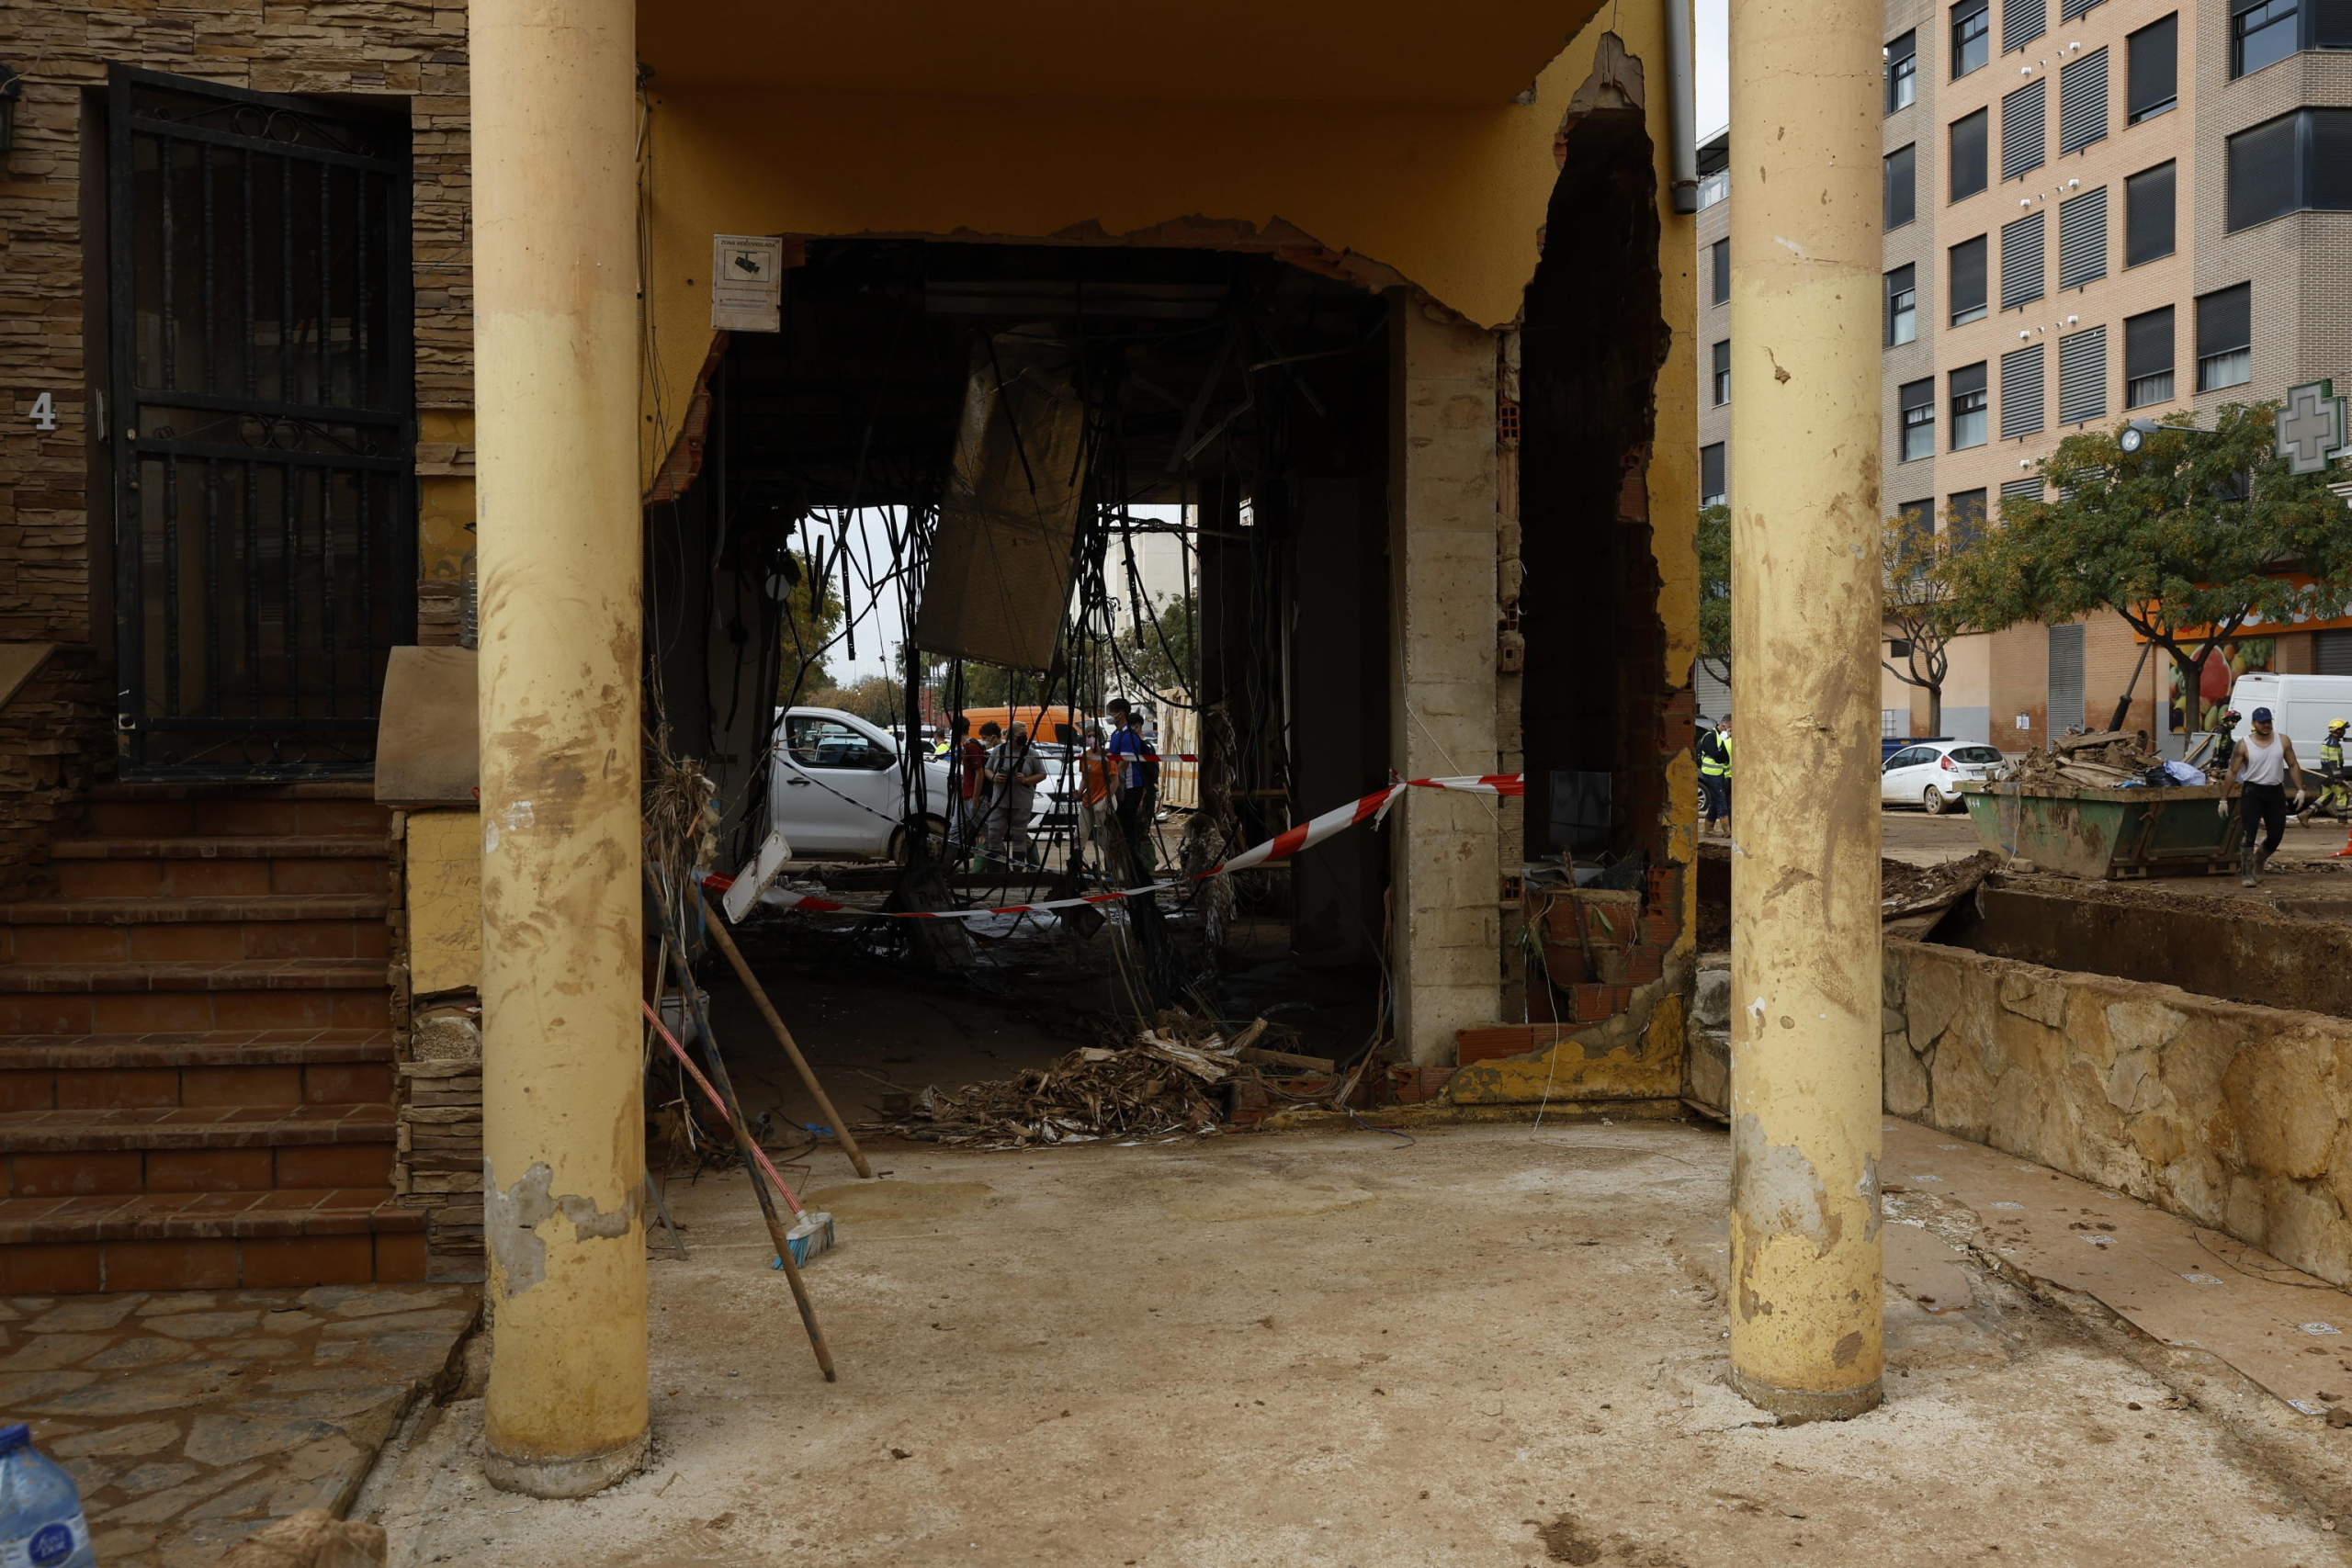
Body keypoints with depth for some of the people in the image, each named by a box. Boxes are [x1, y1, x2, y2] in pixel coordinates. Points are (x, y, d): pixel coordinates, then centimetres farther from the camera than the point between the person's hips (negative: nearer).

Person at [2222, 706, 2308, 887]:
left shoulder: (2283, 741, 3)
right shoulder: (2243, 745, -6)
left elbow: (2293, 765, 9)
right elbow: (2232, 772, -3)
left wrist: (2300, 789, 0)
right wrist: (2223, 799, -4)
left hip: (2276, 792, 3)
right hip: (2252, 791, -3)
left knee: (2276, 834, 7)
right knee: (2248, 834, -9)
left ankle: (2259, 860, 35)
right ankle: (2246, 875, -6)